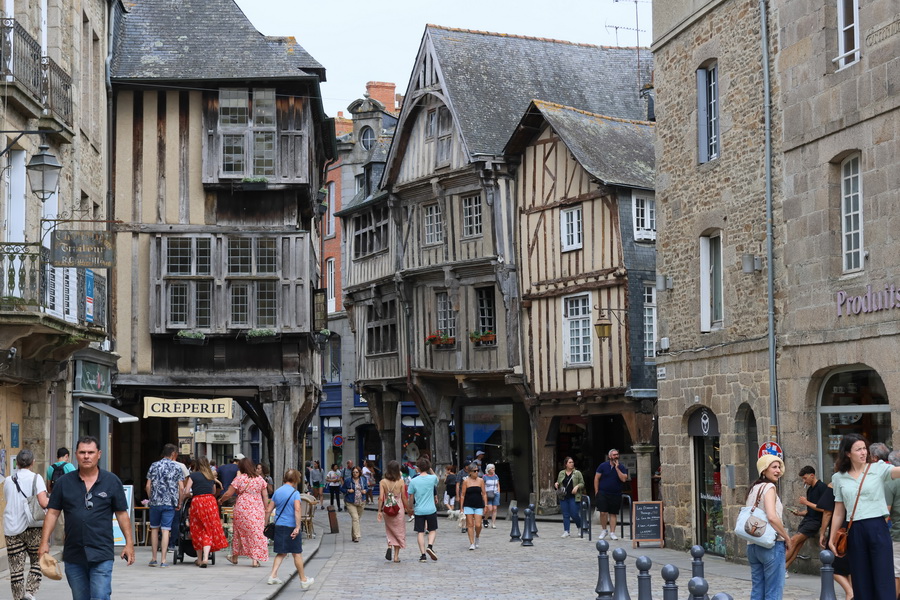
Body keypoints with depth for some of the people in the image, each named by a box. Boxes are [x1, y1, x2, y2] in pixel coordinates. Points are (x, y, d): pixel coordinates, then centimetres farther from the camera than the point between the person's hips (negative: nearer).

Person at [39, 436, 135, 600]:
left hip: (102, 555, -3)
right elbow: (52, 513, 7)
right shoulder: (64, 483, 6)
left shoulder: (112, 481, 3)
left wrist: (129, 543, 1)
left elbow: (122, 513, 5)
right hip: (73, 555, 3)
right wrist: (45, 542, -2)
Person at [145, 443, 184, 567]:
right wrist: (179, 503, 6)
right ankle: (163, 560, -4)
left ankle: (153, 558, 16)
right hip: (169, 503, -2)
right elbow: (181, 488, -4)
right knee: (166, 530, 0)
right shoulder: (177, 467, 0)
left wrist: (151, 498, 14)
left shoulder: (154, 466, 5)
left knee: (154, 529, 15)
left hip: (155, 502, 2)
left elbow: (148, 486, 2)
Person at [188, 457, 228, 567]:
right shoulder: (211, 477, 12)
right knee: (209, 530, 1)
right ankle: (205, 558, -16)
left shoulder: (193, 475, 1)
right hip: (210, 501, 2)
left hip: (197, 501, -2)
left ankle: (199, 559, 18)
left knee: (198, 531, 10)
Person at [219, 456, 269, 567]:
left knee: (240, 531, 12)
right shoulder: (260, 479, 6)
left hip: (242, 508, -2)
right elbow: (265, 496, 6)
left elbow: (228, 494, -3)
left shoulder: (239, 478, -5)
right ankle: (255, 559, -3)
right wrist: (265, 510, 13)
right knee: (257, 532, 3)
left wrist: (221, 500, 15)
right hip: (258, 509, 2)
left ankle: (235, 557, 26)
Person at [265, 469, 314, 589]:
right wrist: (298, 527, -24)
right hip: (291, 526, -5)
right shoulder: (295, 493, -9)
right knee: (297, 553, 5)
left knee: (281, 553, 15)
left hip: (278, 526, 5)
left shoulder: (277, 492, 8)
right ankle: (303, 580, 13)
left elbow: (268, 510, 10)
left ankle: (273, 576, 4)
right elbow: (297, 509, -23)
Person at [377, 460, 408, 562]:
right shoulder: (400, 481, -8)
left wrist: (379, 511, -1)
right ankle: (396, 556, 10)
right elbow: (404, 497, -3)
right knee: (399, 531, 11)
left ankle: (390, 547, -5)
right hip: (398, 508, -2)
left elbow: (381, 498, -8)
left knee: (390, 531, 20)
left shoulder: (383, 482, -5)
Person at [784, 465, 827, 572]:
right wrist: (799, 513, 5)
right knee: (797, 544, -4)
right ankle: (785, 568, -10)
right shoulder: (809, 489, 18)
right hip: (807, 519, 8)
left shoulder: (822, 487, -8)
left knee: (794, 540, -15)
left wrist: (806, 502, -13)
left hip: (815, 521, -8)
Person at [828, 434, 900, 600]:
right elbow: (839, 512, 14)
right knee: (861, 582, 6)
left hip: (877, 528, -2)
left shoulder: (878, 469, 0)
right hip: (854, 532, 3)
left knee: (883, 581, -3)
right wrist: (832, 538, 14)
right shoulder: (839, 478, 8)